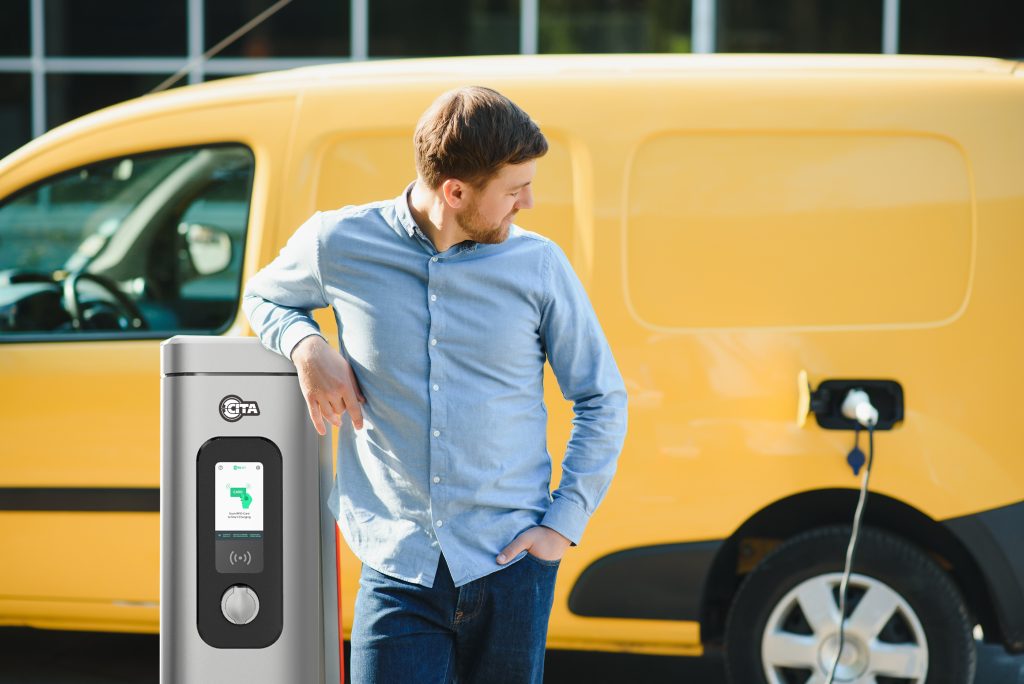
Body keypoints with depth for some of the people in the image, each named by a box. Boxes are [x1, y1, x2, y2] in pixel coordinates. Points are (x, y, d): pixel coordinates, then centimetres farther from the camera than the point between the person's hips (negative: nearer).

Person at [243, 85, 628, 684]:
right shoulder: (338, 245, -1)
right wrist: (306, 345, -2)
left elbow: (603, 398, 10)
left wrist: (566, 520, 1)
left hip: (508, 567, 1)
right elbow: (264, 297, 21)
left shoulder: (539, 264, 1)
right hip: (398, 570, -1)